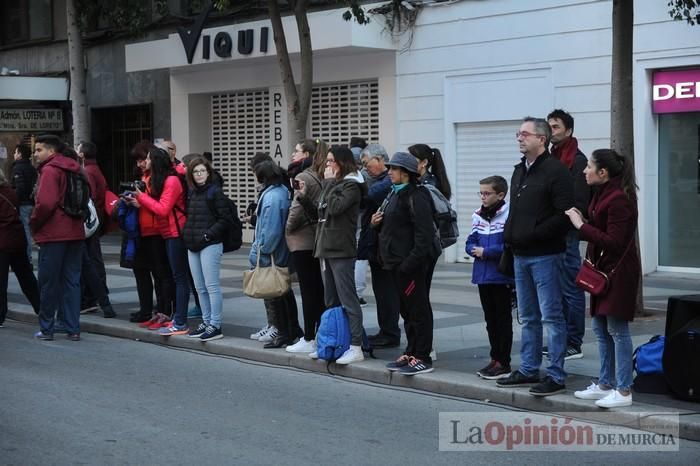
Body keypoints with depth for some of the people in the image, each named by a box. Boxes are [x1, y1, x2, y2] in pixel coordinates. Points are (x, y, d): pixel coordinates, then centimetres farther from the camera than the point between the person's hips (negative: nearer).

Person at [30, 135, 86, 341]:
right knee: (72, 281, 9)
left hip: (53, 235, -7)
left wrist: (34, 224, -7)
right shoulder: (74, 170, 13)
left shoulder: (49, 171, -12)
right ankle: (73, 328, 8)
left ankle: (46, 328, 8)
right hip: (75, 233, 7)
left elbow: (45, 203, -21)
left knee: (48, 283, 2)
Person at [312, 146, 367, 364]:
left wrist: (329, 182, -11)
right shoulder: (332, 184, 17)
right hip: (326, 248, 9)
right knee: (331, 301, 14)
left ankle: (356, 347, -8)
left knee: (347, 299, -9)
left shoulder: (351, 185, -8)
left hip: (341, 250, -9)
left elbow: (335, 207, -21)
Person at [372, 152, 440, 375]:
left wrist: (411, 262, -27)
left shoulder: (415, 197, -14)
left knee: (418, 309, -5)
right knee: (407, 310, 15)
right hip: (398, 263, 10)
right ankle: (411, 353, 22)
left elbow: (424, 233, -22)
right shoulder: (396, 194, 17)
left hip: (411, 264, -10)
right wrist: (378, 223, 8)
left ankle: (423, 358, 0)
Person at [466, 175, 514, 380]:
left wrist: (486, 251, -17)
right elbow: (470, 242, 12)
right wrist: (475, 250, -9)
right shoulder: (478, 216, 10)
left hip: (502, 276, -7)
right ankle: (495, 359, 24)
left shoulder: (508, 216, -14)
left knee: (503, 319, 2)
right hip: (483, 276, 7)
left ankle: (503, 363, 8)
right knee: (490, 319, 14)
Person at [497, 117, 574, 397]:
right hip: (521, 255, 9)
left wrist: (533, 234, -19)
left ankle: (556, 376, 0)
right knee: (528, 318, 15)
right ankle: (528, 370, 23)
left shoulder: (555, 171, -11)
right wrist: (508, 240, 11)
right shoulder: (519, 171, 16)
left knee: (551, 317, -4)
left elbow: (565, 215, -18)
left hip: (544, 255, -9)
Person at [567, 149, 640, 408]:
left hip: (618, 272, -10)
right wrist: (583, 221, 1)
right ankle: (605, 384, 23)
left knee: (617, 330, -5)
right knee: (601, 329, 14)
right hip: (603, 269, 10)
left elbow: (613, 242, -23)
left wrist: (581, 226, -20)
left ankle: (623, 391, 2)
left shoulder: (619, 199, -20)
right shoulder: (603, 194, 11)